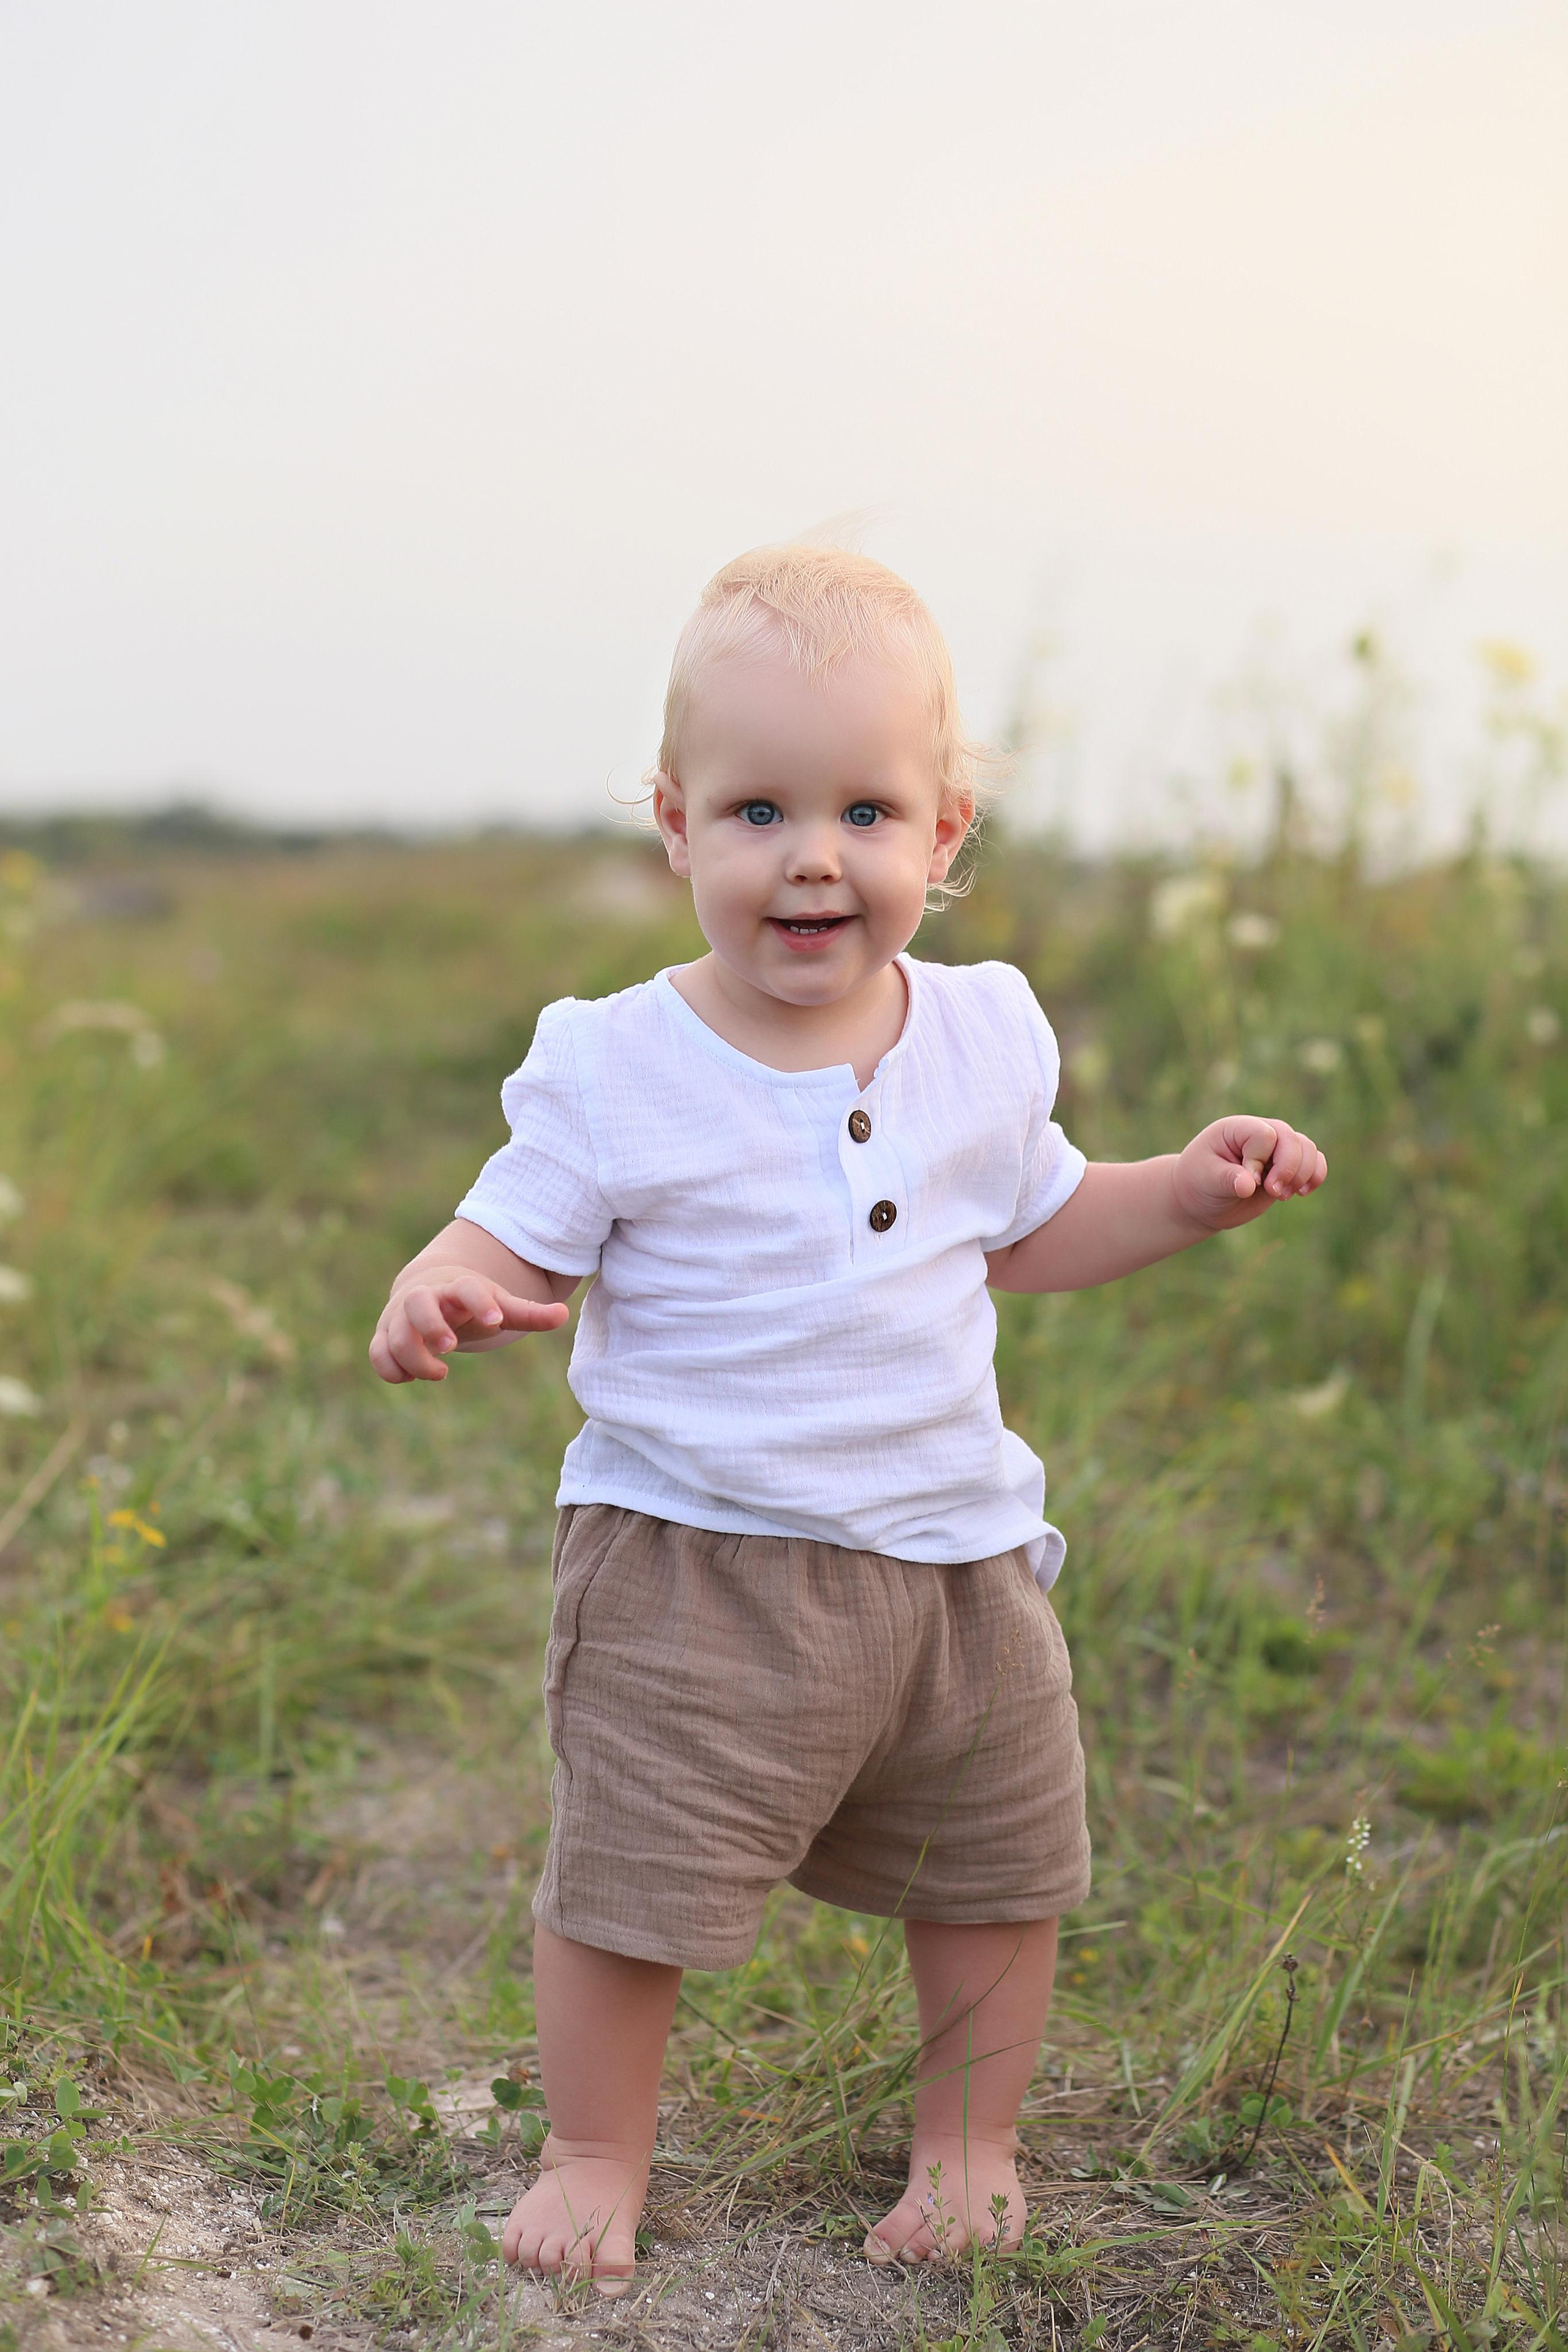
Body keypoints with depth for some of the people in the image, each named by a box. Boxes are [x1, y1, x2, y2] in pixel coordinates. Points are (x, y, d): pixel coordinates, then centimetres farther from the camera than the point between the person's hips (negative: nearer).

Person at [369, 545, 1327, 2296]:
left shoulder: (982, 1037, 1)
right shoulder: (613, 1070, -12)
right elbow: (519, 1244, -8)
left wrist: (1190, 1189, 1)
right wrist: (443, 1296, -31)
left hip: (952, 1554, 4)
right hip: (693, 1560, -3)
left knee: (999, 1870, 15)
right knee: (628, 1874, 1)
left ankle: (968, 2141, 40)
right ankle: (597, 2155, 28)